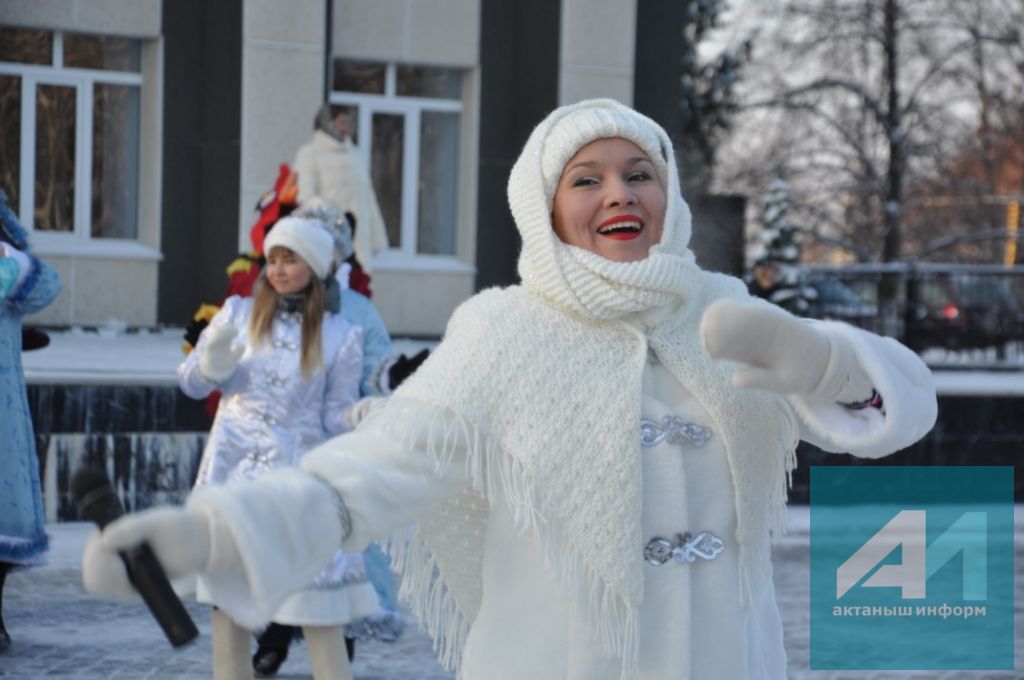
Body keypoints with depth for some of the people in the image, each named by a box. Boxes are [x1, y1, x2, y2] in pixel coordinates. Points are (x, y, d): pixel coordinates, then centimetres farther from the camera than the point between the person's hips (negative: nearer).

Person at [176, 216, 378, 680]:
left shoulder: (339, 337, 1)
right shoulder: (238, 314, 4)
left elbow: (337, 416, 3)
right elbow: (190, 383, 7)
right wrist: (211, 363, -12)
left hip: (299, 473, -2)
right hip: (235, 468, 2)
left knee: (316, 591, -7)